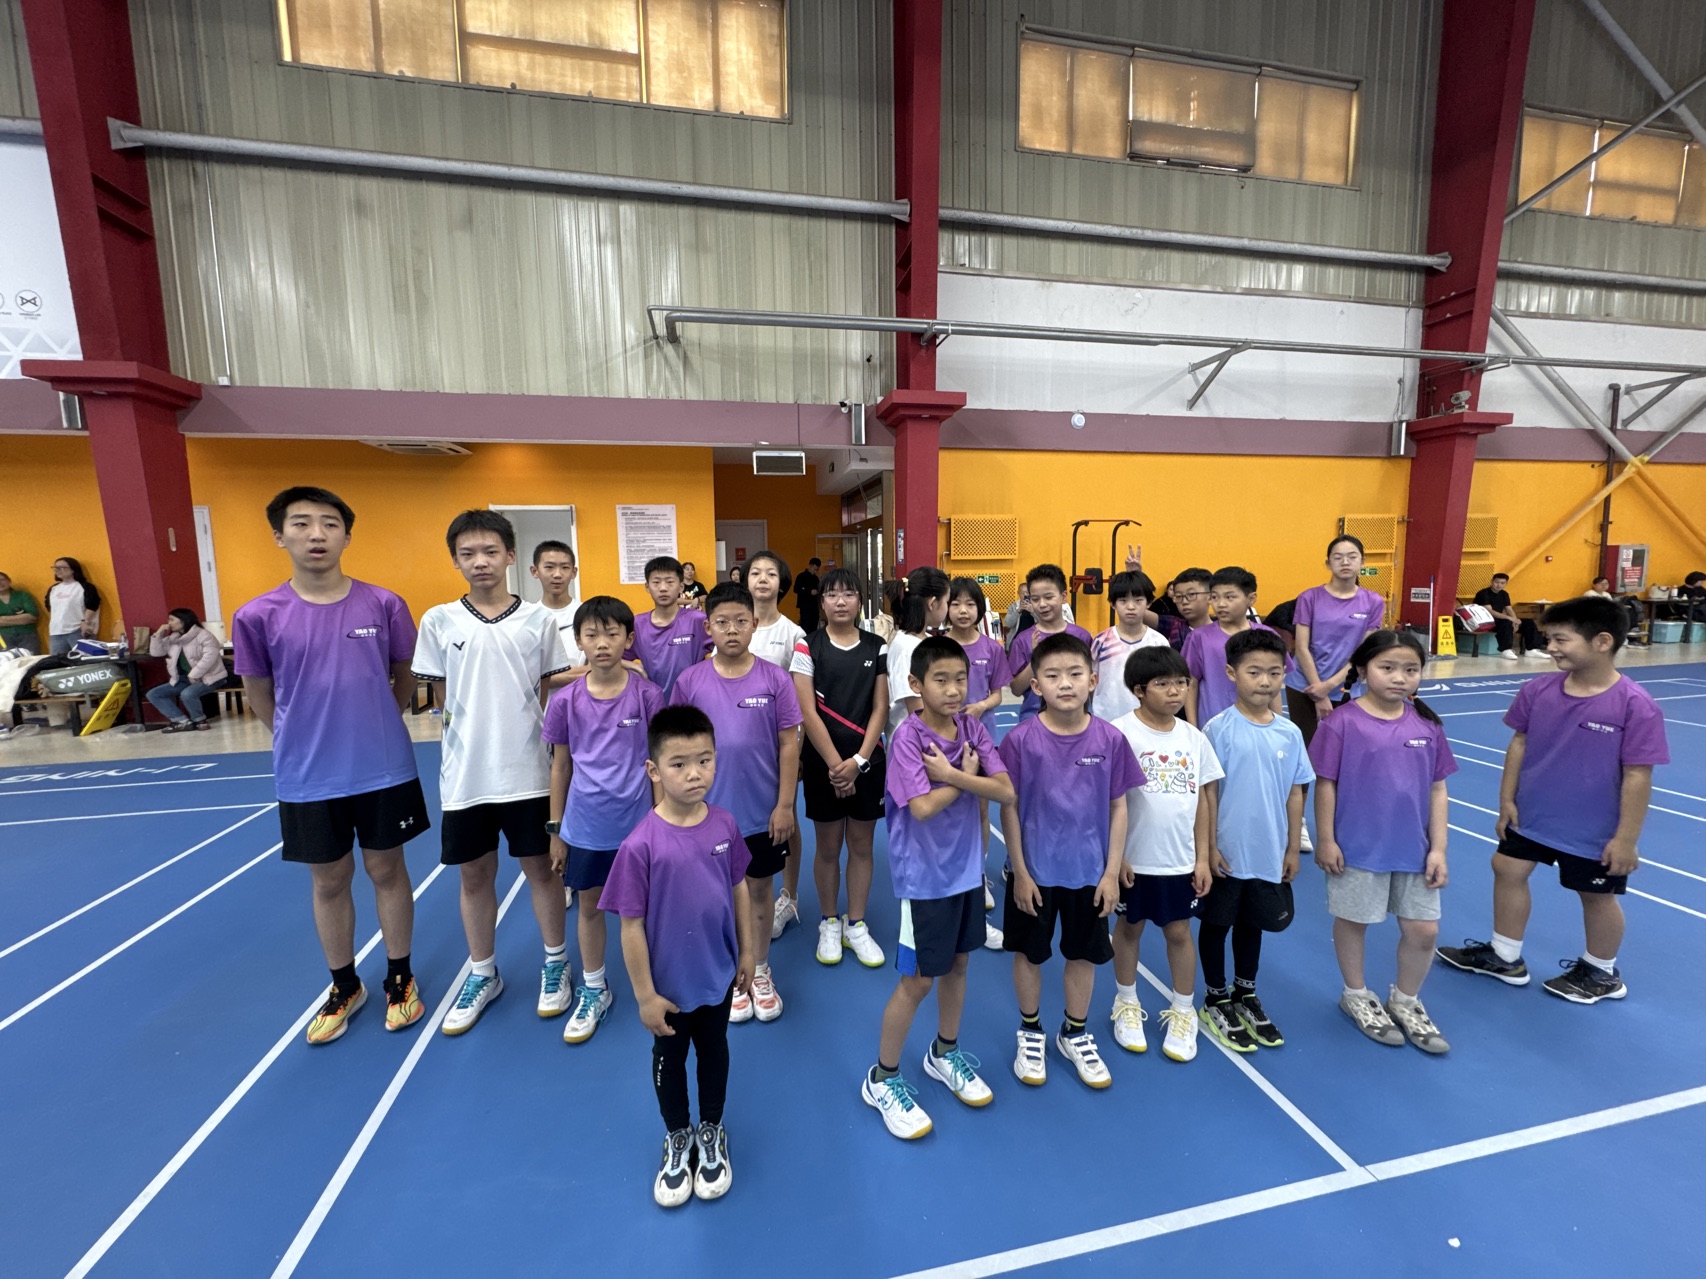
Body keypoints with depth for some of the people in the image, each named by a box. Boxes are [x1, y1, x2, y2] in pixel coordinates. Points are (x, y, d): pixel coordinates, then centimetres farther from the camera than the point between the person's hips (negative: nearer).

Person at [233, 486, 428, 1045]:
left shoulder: (384, 605, -8)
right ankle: (344, 987, 37)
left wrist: (372, 729, 11)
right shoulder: (259, 616, -8)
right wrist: (306, 739, 8)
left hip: (384, 769, 0)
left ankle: (399, 978, 33)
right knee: (328, 881, 16)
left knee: (387, 870, 13)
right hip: (307, 779, 1)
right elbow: (258, 695, 6)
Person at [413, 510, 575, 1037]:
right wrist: (466, 730, -4)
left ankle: (555, 964, 31)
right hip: (465, 775, 2)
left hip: (528, 771, -1)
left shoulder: (538, 619, -2)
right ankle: (482, 975, 36)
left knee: (540, 868, 11)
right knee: (474, 875, 15)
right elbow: (436, 699, 6)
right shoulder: (438, 621, 0)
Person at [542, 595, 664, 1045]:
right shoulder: (565, 700, -6)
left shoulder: (647, 694, -11)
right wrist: (555, 830, 7)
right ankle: (593, 990, 40)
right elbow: (560, 766, 3)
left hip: (636, 821, -2)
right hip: (584, 826, 2)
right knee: (588, 906, 17)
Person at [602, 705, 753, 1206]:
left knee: (714, 1052, 25)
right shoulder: (641, 844, -28)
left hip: (718, 974, 3)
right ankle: (677, 1140, 51)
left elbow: (739, 889, -2)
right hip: (669, 983, -2)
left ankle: (711, 1135, 51)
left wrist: (747, 952, 5)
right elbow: (631, 925, -18)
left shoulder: (724, 825, -16)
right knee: (669, 1059, 23)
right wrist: (645, 994, -11)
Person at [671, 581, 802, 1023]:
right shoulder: (690, 681, -6)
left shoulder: (774, 678, -9)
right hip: (711, 811, 1)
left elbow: (789, 743, -6)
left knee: (760, 888, 16)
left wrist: (785, 805, -7)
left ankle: (760, 973, 37)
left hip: (763, 811, 0)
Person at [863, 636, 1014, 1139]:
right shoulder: (906, 736, -19)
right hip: (924, 877, -5)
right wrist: (968, 776, -15)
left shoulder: (973, 728, -4)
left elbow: (1006, 792, -10)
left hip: (967, 869, 6)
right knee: (917, 981, 7)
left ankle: (944, 1054, 46)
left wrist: (952, 774, -21)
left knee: (958, 966, 21)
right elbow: (923, 806, -27)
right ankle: (882, 1079, 29)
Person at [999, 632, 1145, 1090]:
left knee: (1084, 954, 19)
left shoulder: (1110, 739, -11)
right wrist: (1020, 872, -8)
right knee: (1029, 953, 16)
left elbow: (1117, 808, -2)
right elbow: (1009, 809, -9)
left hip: (1089, 872, 2)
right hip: (1035, 871, -1)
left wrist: (1112, 872, -2)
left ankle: (1075, 1034, 43)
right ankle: (1030, 1032, 40)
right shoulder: (1020, 739, -16)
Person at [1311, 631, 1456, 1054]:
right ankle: (1357, 996, 36)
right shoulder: (1342, 723, -15)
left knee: (1423, 930, 13)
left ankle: (1405, 1002, 38)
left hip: (1413, 848, 4)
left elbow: (1437, 790, 4)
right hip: (1357, 847, -4)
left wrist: (1438, 848, 2)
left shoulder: (1427, 726, -1)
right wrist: (1325, 840, -9)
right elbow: (1325, 784, -11)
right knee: (1352, 921, 13)